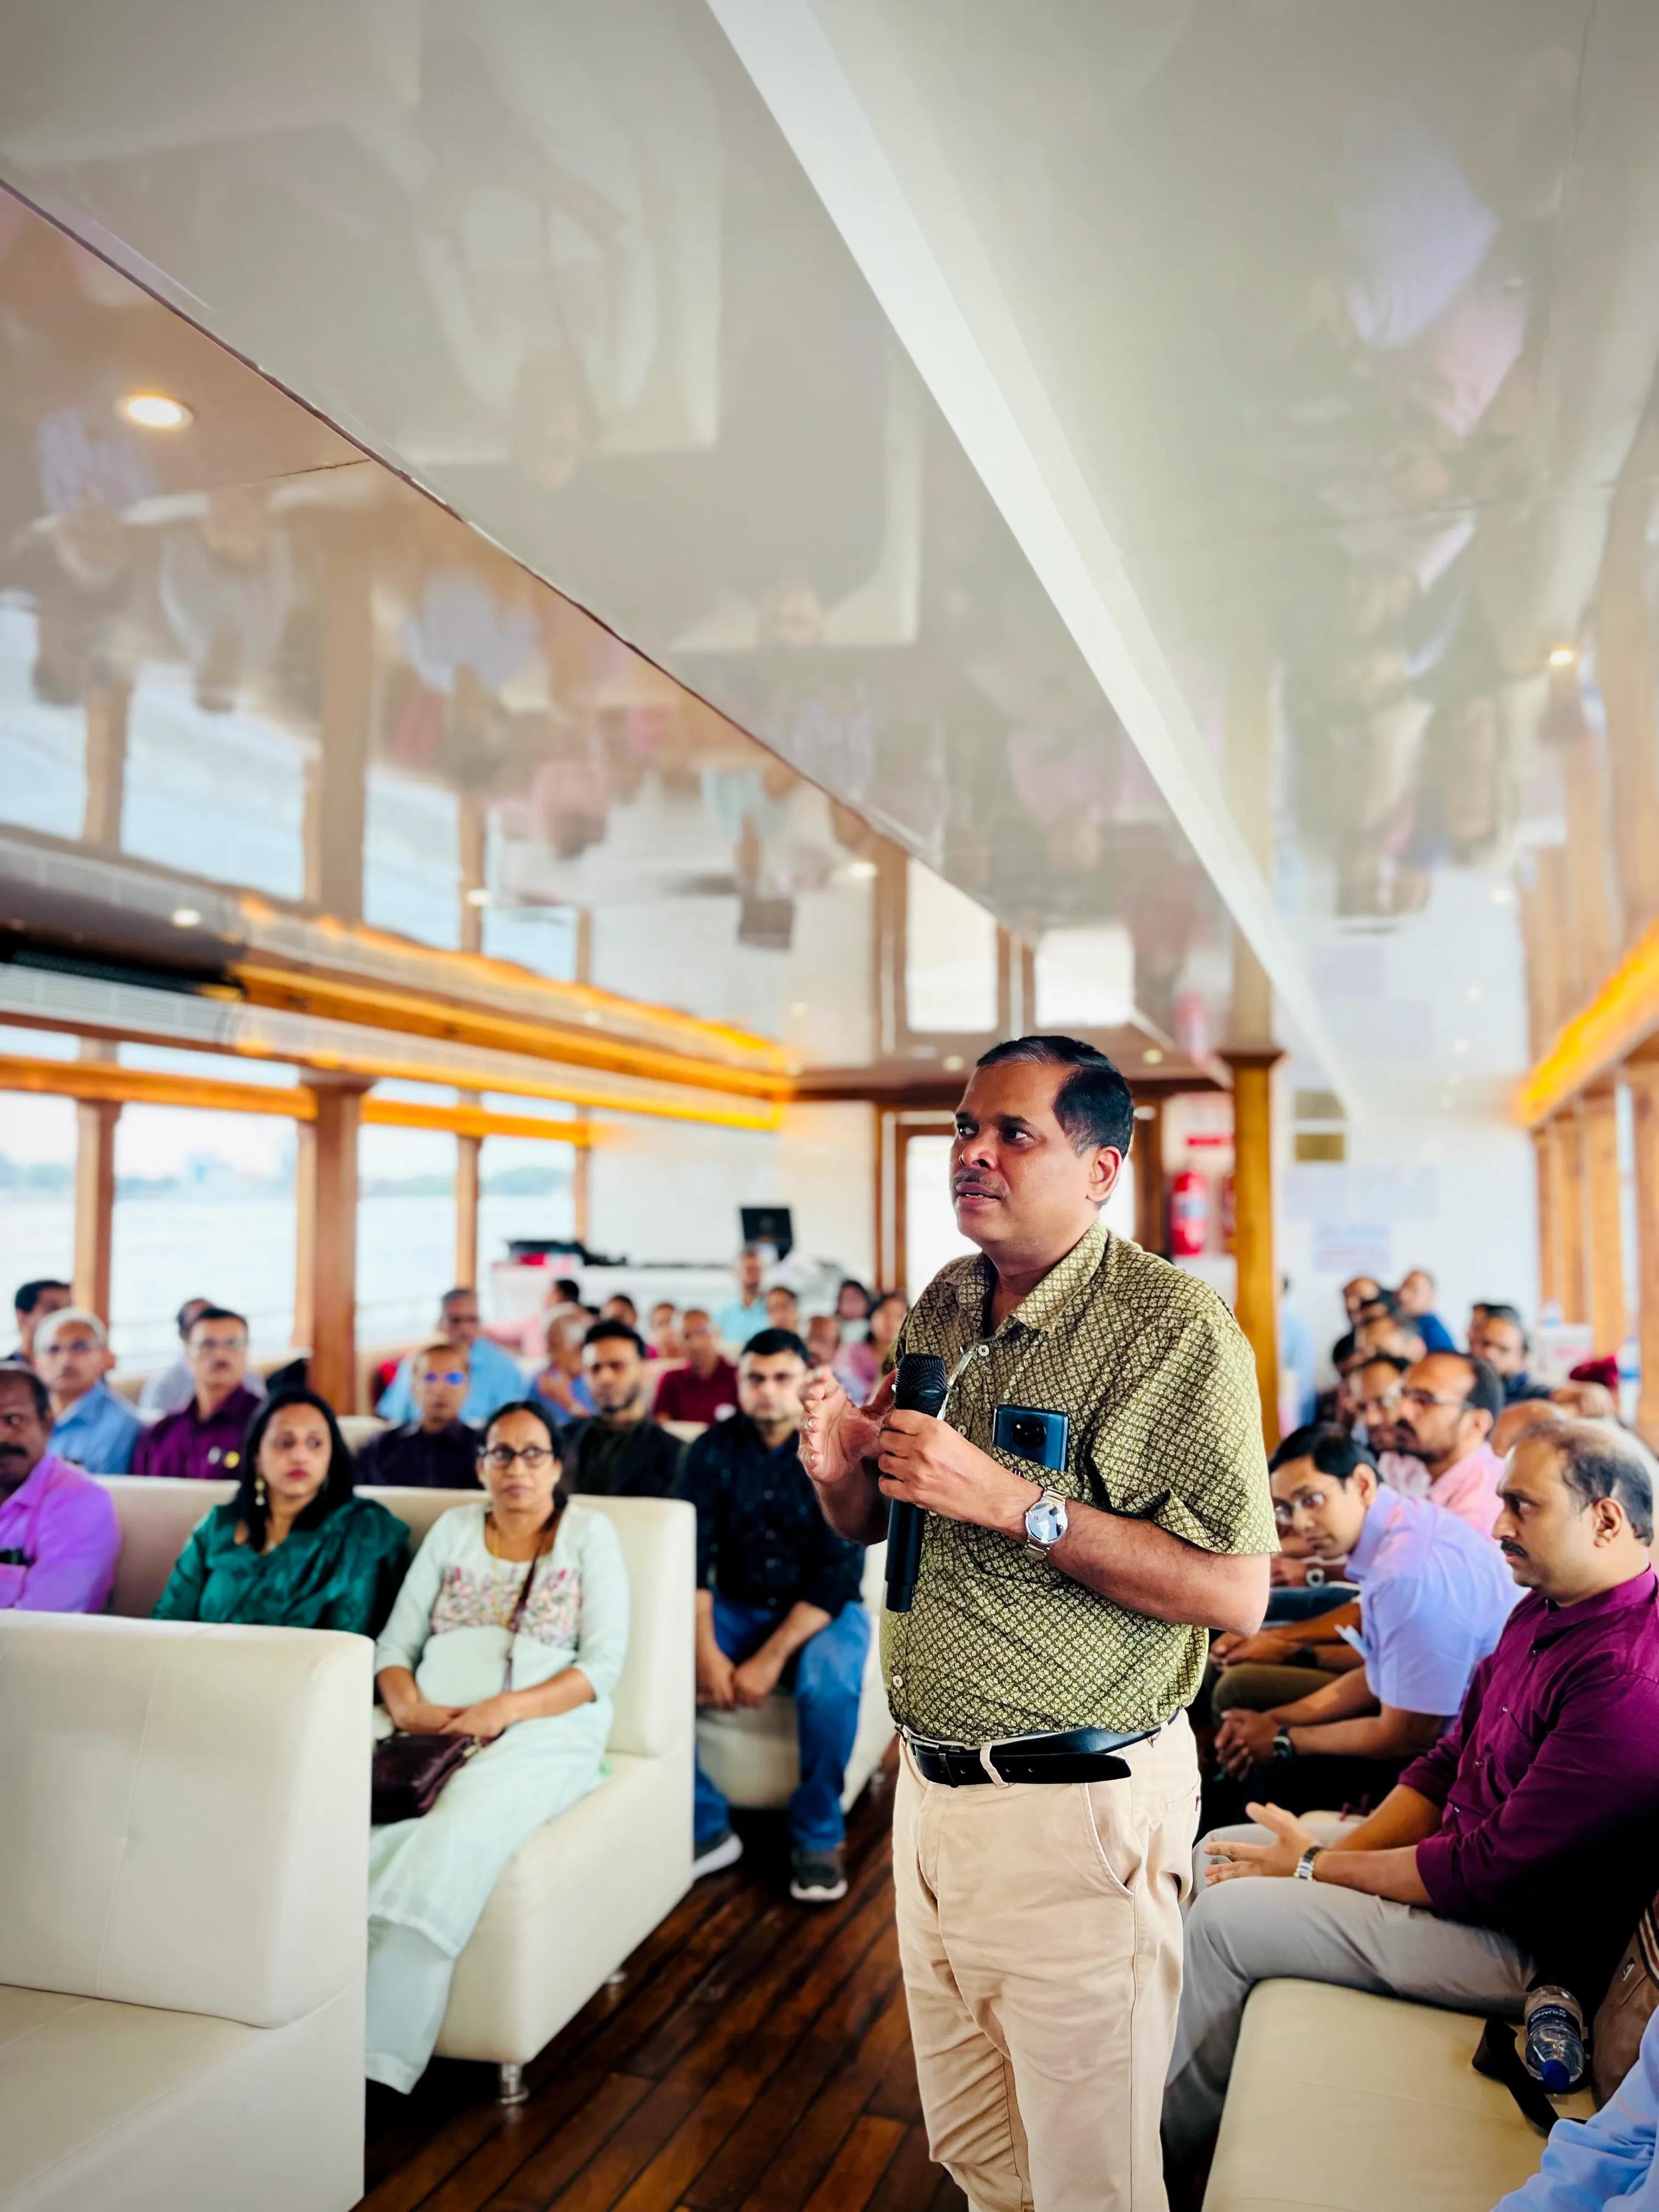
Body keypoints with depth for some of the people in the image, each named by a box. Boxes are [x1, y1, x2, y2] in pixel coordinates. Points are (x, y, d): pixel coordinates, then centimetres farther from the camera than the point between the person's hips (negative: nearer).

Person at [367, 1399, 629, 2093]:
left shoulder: (588, 1533, 10)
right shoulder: (453, 1530, 21)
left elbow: (604, 1663, 1)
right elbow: (395, 1643, 16)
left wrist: (506, 1709, -13)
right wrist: (407, 1704, -7)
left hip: (542, 1728, -3)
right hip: (432, 1724, 4)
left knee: (456, 1831, -35)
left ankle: (376, 2055, -36)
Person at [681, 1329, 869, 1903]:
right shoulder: (713, 1451, -2)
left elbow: (839, 1571, -16)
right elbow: (691, 1558, -7)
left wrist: (771, 1658, -25)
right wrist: (707, 1651, -23)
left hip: (819, 1612, -3)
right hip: (735, 1608, 3)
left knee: (830, 1680, -35)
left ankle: (817, 1835, -11)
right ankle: (707, 1827, -10)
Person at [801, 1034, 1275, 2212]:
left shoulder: (1174, 1323, -15)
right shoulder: (942, 1307, 6)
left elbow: (1235, 1592, -20)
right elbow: (872, 1526, 15)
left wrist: (1013, 1502, -26)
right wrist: (844, 1467, -9)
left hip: (1075, 1807, -6)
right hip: (932, 1788, 7)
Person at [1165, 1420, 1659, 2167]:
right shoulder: (1542, 1613, 4)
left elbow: (1491, 1874, -27)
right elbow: (1447, 1764, 9)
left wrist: (1316, 1866, -16)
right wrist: (1338, 1855, -4)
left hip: (1527, 1945, -10)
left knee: (1222, 1917, -13)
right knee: (1221, 1852, 7)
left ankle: (1168, 2139, 9)